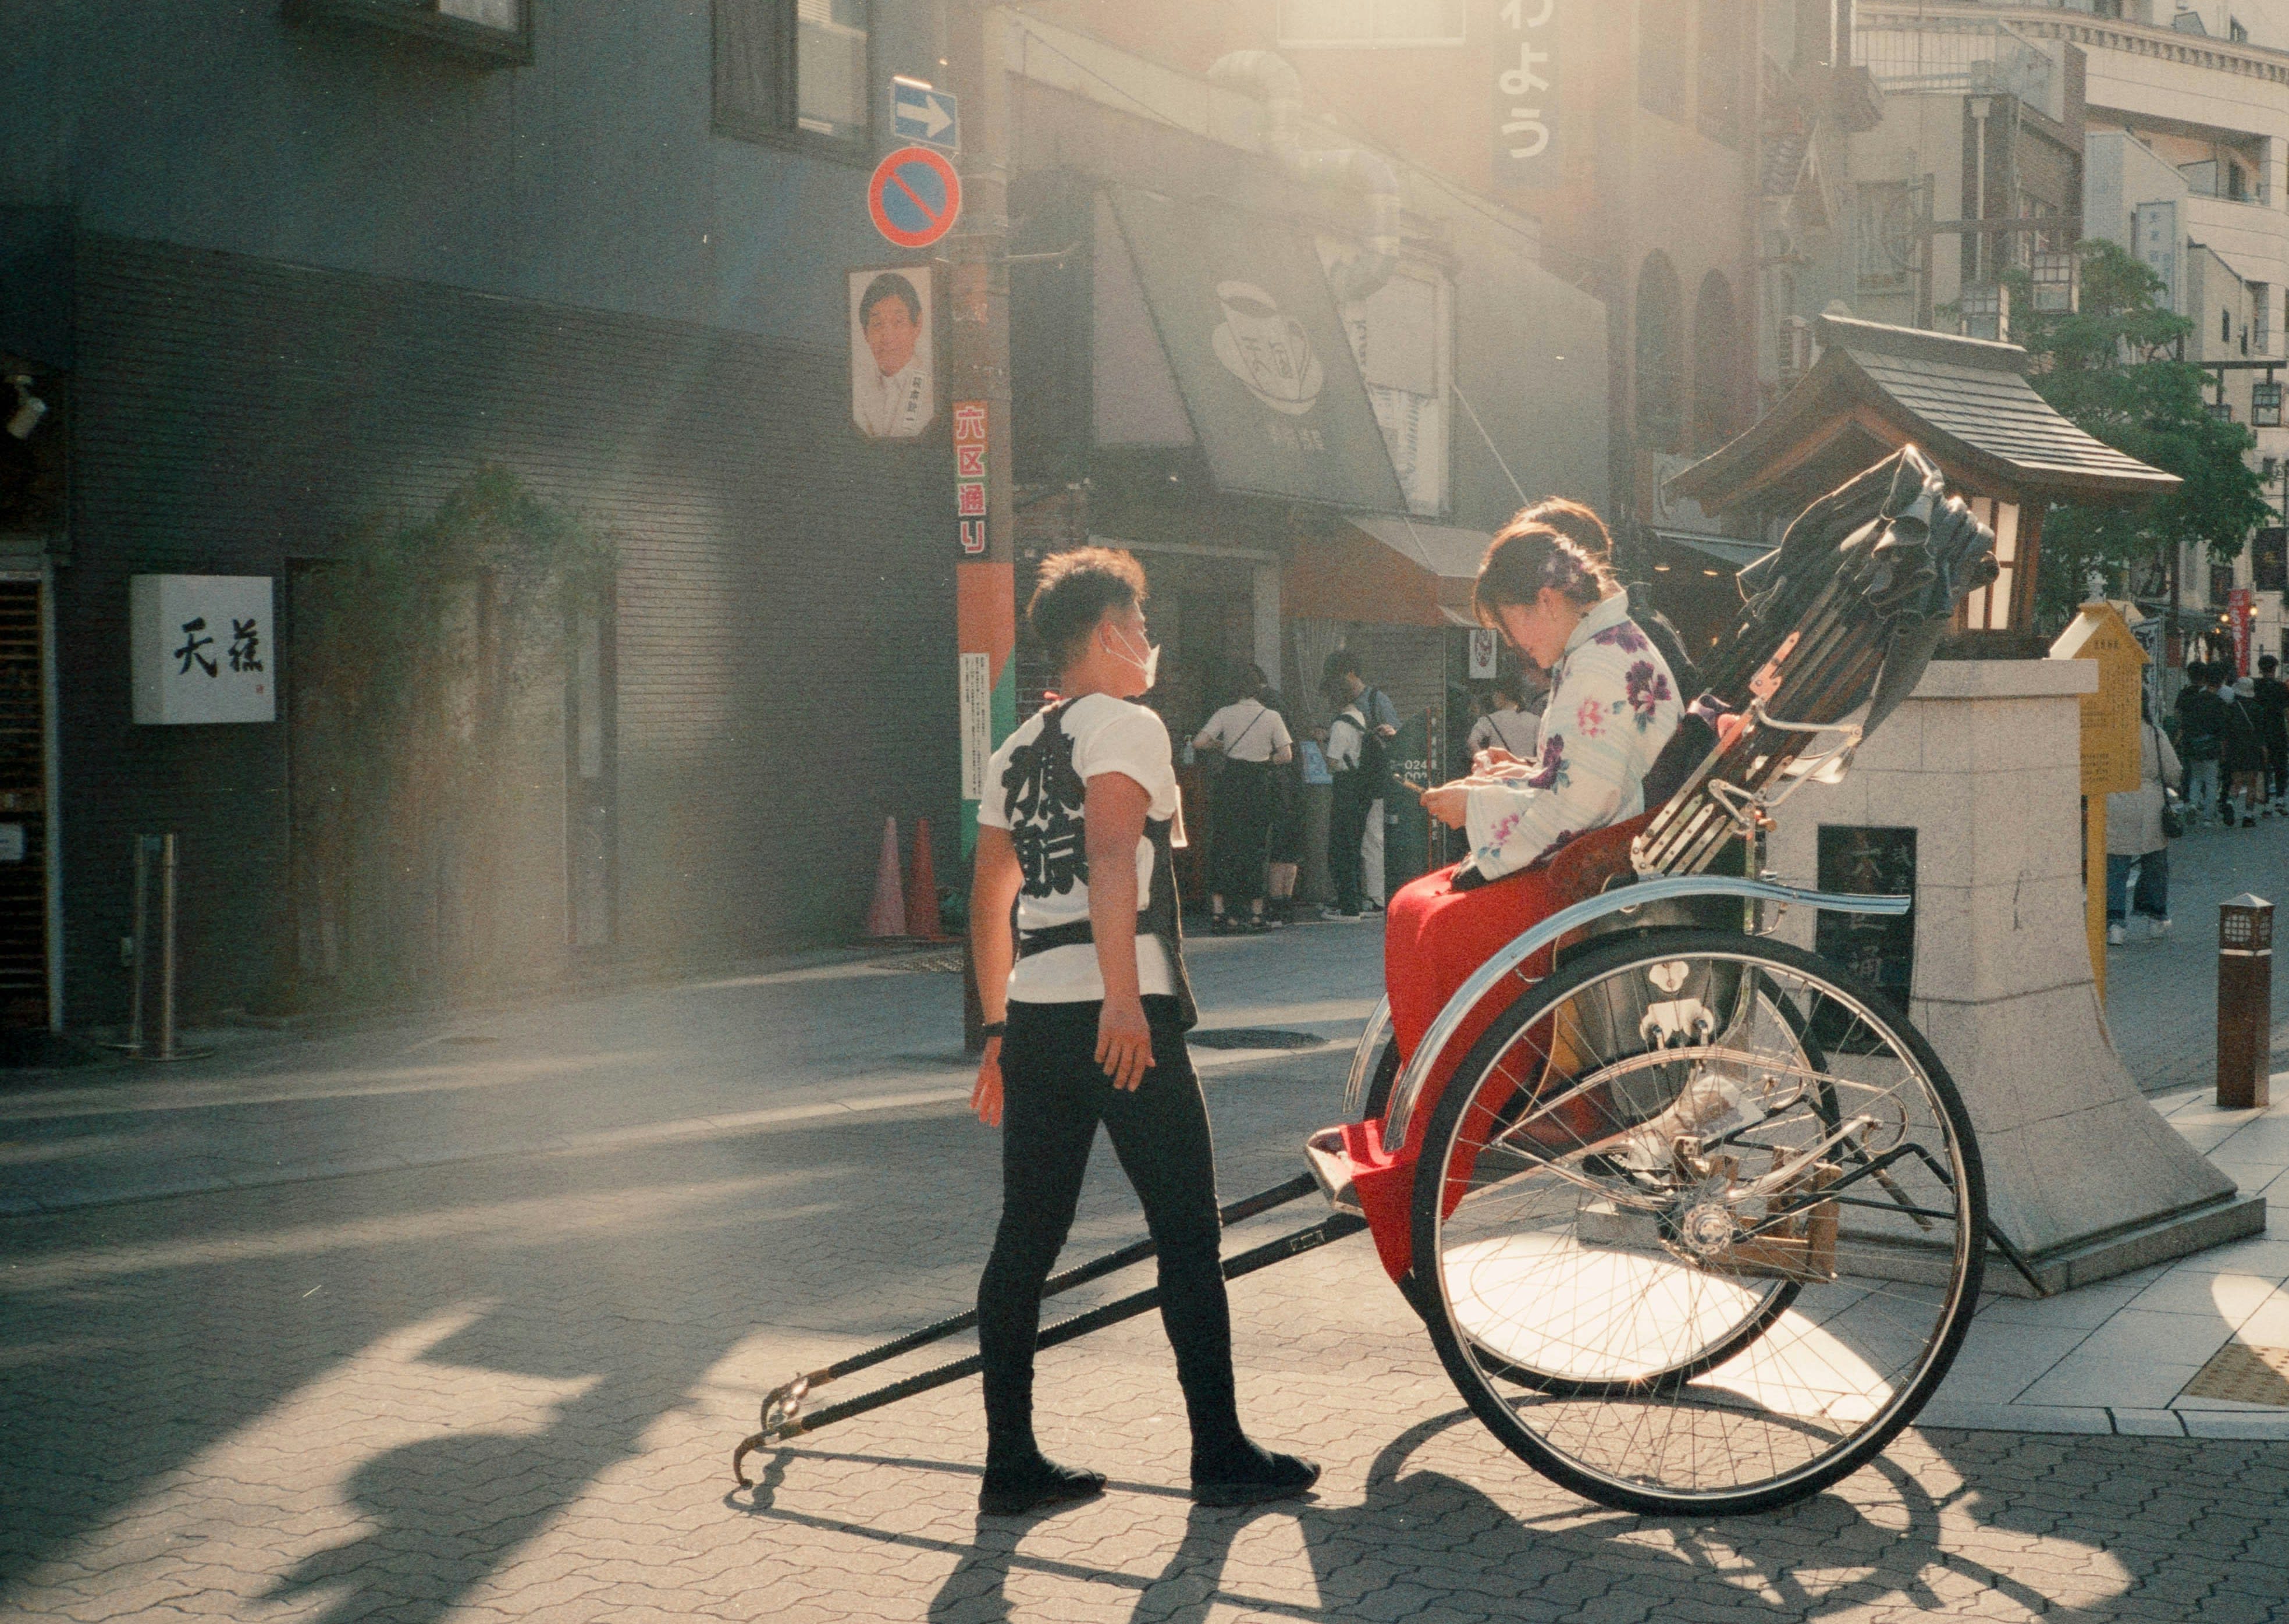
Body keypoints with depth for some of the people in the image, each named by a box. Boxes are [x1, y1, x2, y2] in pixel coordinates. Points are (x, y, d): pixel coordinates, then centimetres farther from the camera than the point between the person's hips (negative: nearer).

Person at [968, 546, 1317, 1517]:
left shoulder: (1016, 753, 19)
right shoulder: (1126, 726, -4)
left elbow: (988, 901, 20)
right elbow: (1112, 857, -18)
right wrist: (1122, 1001, -24)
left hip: (1033, 1019, 8)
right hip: (1119, 1016, -8)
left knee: (1027, 1240, 9)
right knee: (1187, 1234, 0)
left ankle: (1012, 1463, 12)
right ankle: (1220, 1456, 5)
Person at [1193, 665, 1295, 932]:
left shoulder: (1225, 714, -1)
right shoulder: (1272, 717, -1)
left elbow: (1199, 743, -8)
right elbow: (1286, 755, -5)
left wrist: (1220, 745, 11)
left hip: (1231, 784, 0)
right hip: (1261, 788, 0)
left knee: (1226, 849, 6)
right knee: (1256, 848, 8)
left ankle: (1218, 910, -3)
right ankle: (1256, 912, 8)